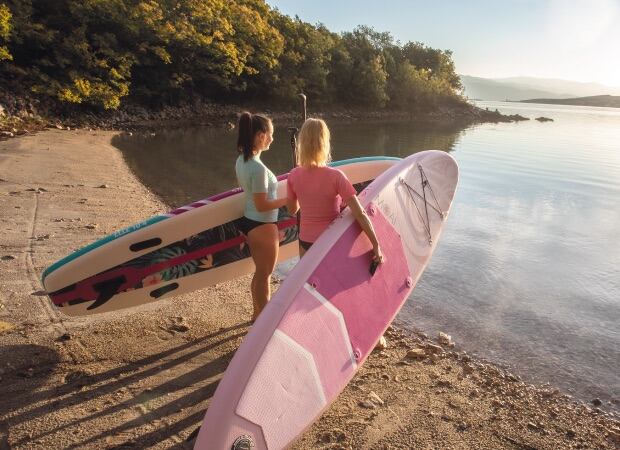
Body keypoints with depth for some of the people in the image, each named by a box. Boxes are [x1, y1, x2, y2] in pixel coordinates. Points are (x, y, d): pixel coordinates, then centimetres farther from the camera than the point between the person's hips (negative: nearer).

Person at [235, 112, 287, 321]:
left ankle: (258, 314, 39)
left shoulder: (241, 160, 2)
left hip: (248, 221, 9)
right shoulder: (258, 167, -26)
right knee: (265, 275, 9)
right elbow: (262, 205, -24)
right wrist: (288, 199, -14)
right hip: (262, 226, -9)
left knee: (259, 272, 23)